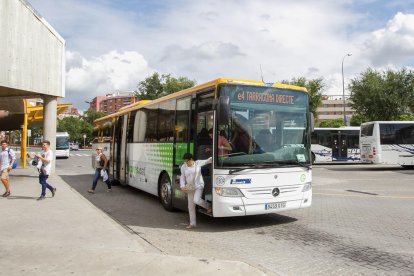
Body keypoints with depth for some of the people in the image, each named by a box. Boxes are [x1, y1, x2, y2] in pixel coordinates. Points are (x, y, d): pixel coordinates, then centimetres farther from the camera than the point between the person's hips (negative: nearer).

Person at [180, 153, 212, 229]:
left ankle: (208, 207, 2)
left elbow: (208, 160, 1)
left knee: (196, 200, -27)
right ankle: (192, 223, 15)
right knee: (191, 206, 5)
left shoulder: (198, 163, -6)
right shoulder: (183, 167, 1)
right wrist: (182, 186, -7)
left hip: (199, 186, -4)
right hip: (190, 188, 4)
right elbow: (182, 177, 7)